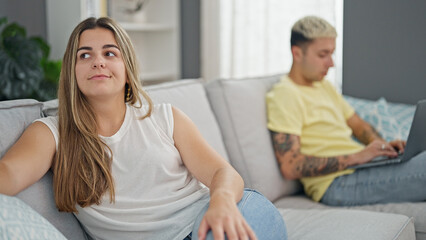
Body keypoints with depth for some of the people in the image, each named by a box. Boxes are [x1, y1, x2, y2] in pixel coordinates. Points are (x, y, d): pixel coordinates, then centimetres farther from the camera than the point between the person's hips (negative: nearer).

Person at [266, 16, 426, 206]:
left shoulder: (325, 87, 20)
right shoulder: (284, 95, -11)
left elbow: (358, 125, 28)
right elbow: (290, 167, -20)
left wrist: (383, 145, 4)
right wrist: (356, 157, -21)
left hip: (362, 166, 9)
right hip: (337, 183, -9)